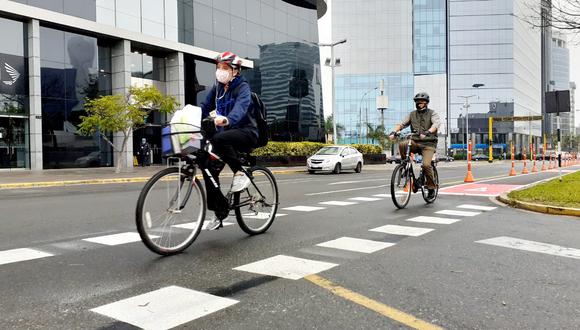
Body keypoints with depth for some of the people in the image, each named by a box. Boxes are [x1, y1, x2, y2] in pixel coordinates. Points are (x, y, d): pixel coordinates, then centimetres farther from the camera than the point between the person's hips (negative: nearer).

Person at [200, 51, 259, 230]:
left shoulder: (242, 87, -10)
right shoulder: (217, 88, 11)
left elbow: (241, 106, -31)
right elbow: (205, 107, 4)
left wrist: (226, 119, -52)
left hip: (246, 132, -6)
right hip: (226, 133, 7)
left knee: (219, 139, -36)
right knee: (209, 167, -10)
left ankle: (240, 174, -19)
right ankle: (219, 210, 2)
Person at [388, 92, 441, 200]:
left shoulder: (432, 113, 4)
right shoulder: (412, 114, 14)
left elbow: (436, 123, -16)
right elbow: (402, 124, 2)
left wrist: (427, 132, -36)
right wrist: (394, 132, -19)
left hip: (428, 143, -3)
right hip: (415, 142, 3)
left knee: (426, 164, -23)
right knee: (402, 144, -29)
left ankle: (431, 188, -3)